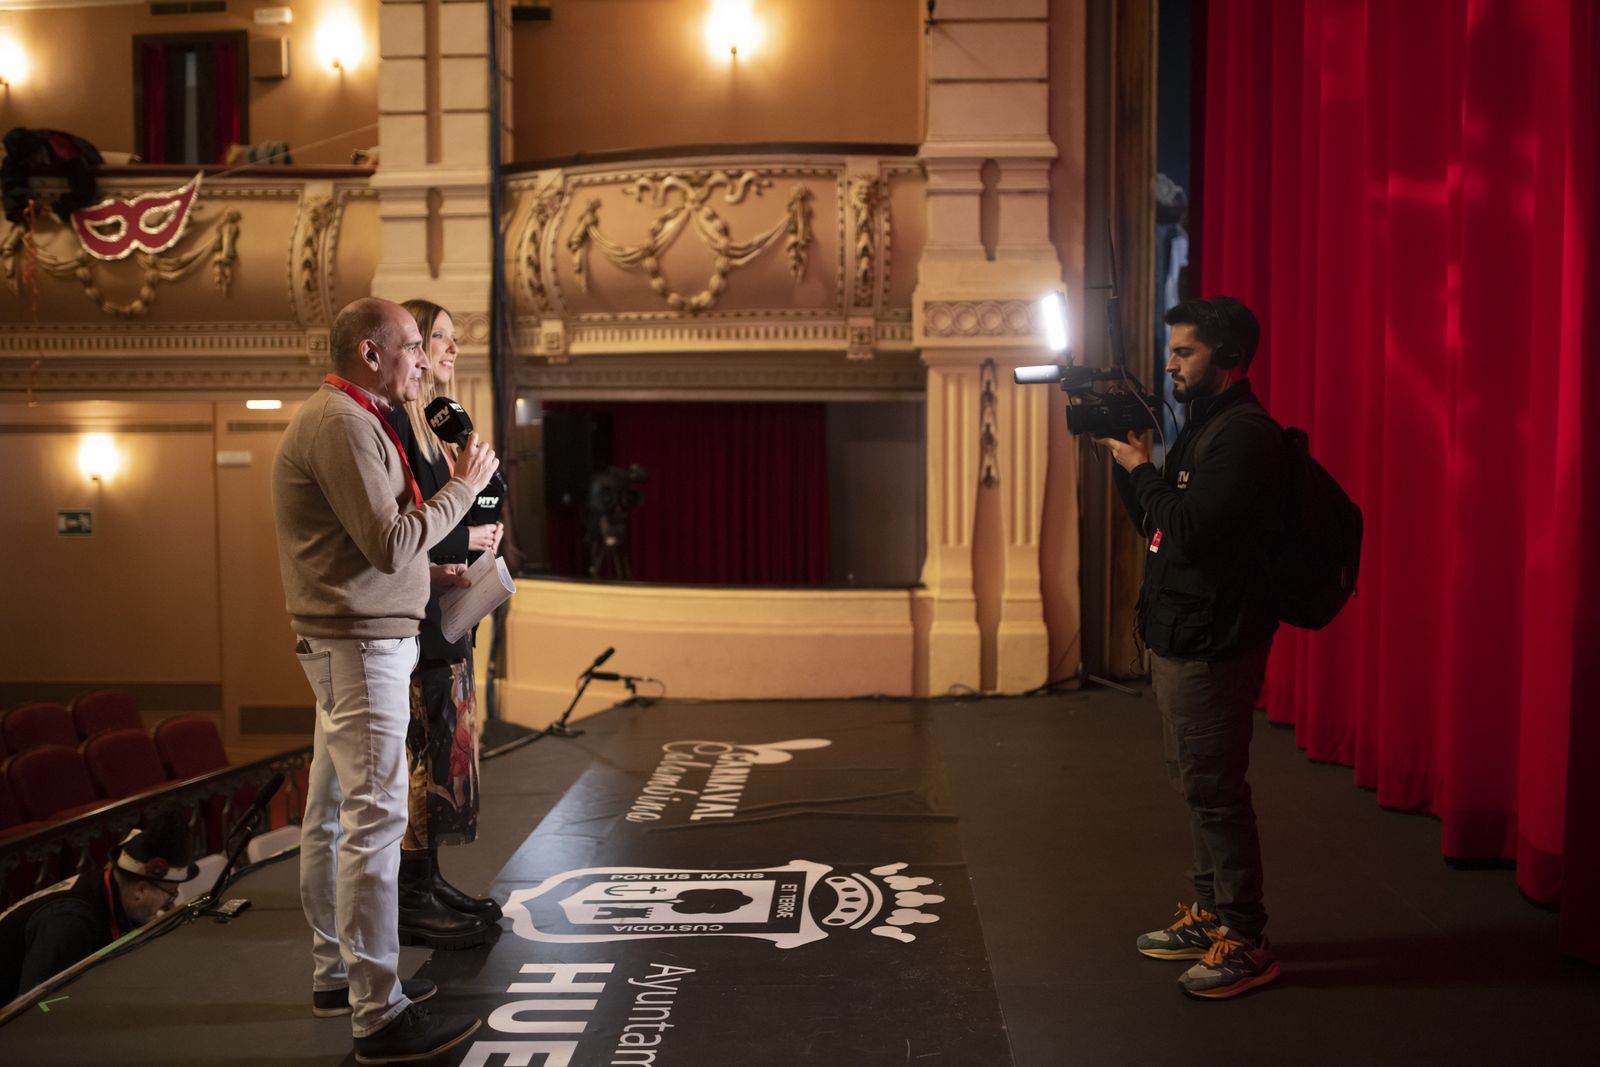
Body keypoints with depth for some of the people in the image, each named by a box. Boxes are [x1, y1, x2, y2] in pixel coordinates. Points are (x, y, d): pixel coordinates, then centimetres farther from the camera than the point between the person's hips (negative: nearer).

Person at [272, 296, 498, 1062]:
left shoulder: (346, 420, 18)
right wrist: (465, 485, -12)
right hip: (360, 644, -11)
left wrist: (432, 573, 12)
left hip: (350, 640, 11)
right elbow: (390, 544, -21)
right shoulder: (341, 423, -15)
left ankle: (336, 972, 26)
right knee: (374, 817, -9)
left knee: (333, 813, 15)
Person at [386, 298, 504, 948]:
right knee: (417, 752, -4)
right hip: (414, 616, -10)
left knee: (441, 746, 14)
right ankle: (412, 901, 4)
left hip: (442, 611, 10)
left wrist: (477, 530, 5)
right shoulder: (390, 421, -13)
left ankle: (428, 884, 23)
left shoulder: (427, 423, 17)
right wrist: (464, 538, -13)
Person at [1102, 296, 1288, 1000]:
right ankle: (1208, 915, 30)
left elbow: (1187, 531, -25)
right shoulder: (1205, 426, 16)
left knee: (1215, 789, -4)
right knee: (1197, 783, 17)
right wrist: (1126, 460, 7)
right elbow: (1157, 527, 18)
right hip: (1179, 642, 11)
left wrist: (1140, 469, -12)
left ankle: (1245, 942, 6)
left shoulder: (1245, 434, -17)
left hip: (1212, 645, -11)